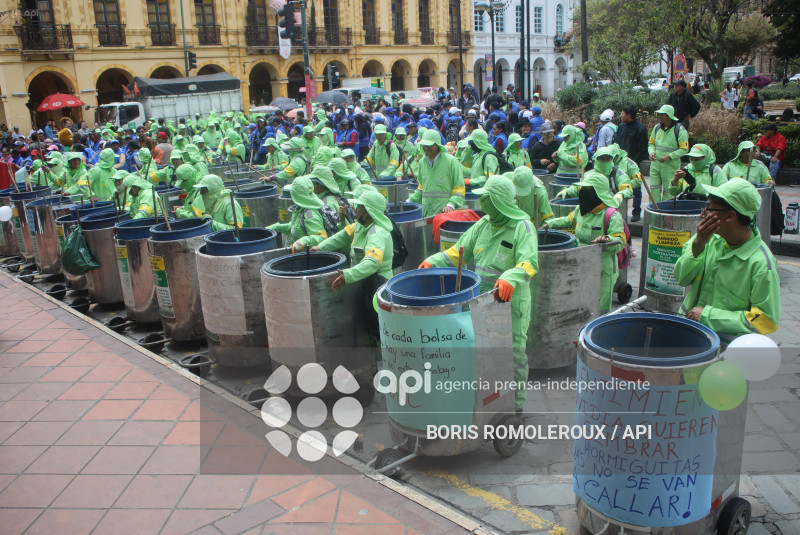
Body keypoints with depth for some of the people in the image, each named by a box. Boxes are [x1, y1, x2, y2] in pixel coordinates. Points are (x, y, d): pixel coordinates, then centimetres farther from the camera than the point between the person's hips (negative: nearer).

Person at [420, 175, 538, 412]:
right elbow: (460, 250, 12)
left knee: (513, 354, 5)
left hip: (512, 303, -6)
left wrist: (510, 278, -43)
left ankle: (516, 403, 22)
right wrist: (434, 262, -1)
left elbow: (529, 262, -25)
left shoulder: (522, 226, -13)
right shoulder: (484, 223, 9)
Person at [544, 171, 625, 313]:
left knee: (600, 308, 1)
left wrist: (607, 239, -36)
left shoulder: (612, 216, -15)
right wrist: (551, 224, 17)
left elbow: (620, 243, -17)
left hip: (603, 271, -7)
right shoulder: (581, 210, 6)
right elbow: (570, 220, 27)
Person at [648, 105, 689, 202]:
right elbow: (651, 143, 18)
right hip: (655, 164, 5)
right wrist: (651, 152, -3)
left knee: (668, 192, 1)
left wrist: (669, 156, -19)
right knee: (654, 190, 4)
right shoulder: (657, 127, 9)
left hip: (671, 166, -5)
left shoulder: (679, 129, -8)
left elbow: (684, 149, -9)